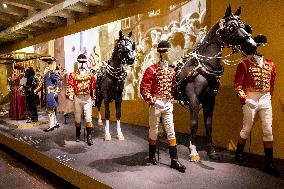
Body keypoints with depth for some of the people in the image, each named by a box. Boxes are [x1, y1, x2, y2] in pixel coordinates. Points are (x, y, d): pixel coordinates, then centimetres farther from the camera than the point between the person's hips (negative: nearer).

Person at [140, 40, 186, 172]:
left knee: (171, 131, 5)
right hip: (156, 104, -5)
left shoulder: (171, 71, 10)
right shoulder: (152, 70, -9)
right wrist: (151, 101, -15)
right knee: (154, 130, 9)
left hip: (168, 104, 5)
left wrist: (171, 100, 12)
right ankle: (152, 156, 28)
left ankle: (174, 160, 12)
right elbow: (144, 88, -12)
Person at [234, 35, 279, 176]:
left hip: (266, 100, 4)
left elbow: (272, 83, 16)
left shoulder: (270, 64, 9)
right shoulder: (244, 64, -5)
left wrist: (269, 97, 14)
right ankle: (239, 154, 30)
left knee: (268, 130, 5)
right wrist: (245, 99, -18)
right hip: (250, 100, -4)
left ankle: (269, 163, 16)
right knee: (247, 128, 8)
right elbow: (238, 84, -9)